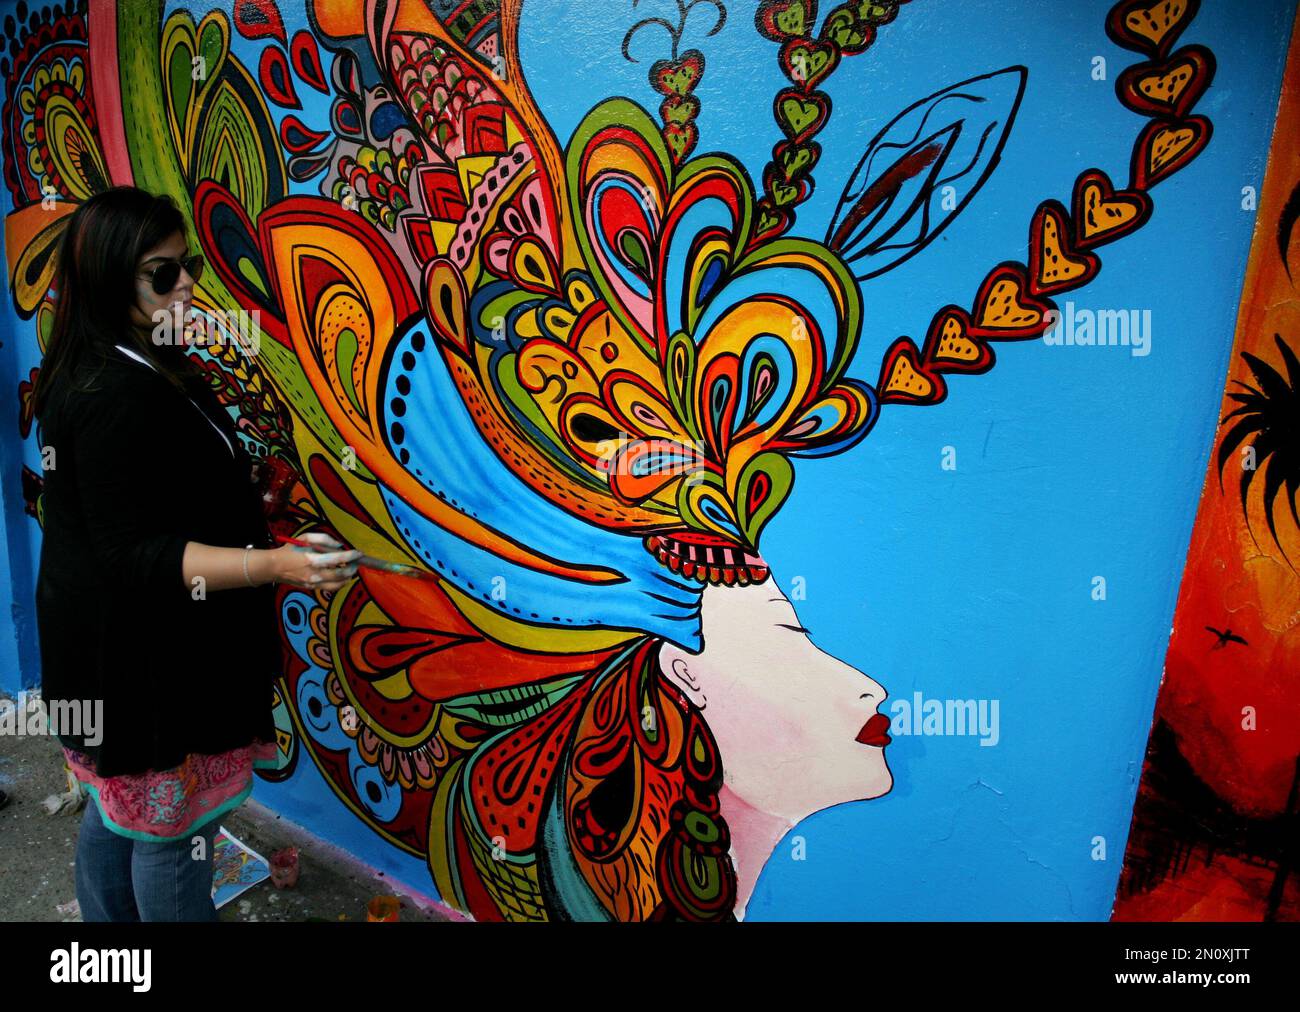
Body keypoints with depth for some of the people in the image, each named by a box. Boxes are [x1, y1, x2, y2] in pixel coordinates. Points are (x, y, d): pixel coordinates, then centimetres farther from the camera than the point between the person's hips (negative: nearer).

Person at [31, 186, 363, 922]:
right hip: (145, 656, -11)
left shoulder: (116, 370, 8)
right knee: (174, 830, 7)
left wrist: (238, 504, 33)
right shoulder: (117, 398, -26)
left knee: (118, 810, 25)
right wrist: (275, 565, -40)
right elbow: (132, 552, -29)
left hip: (123, 645, 11)